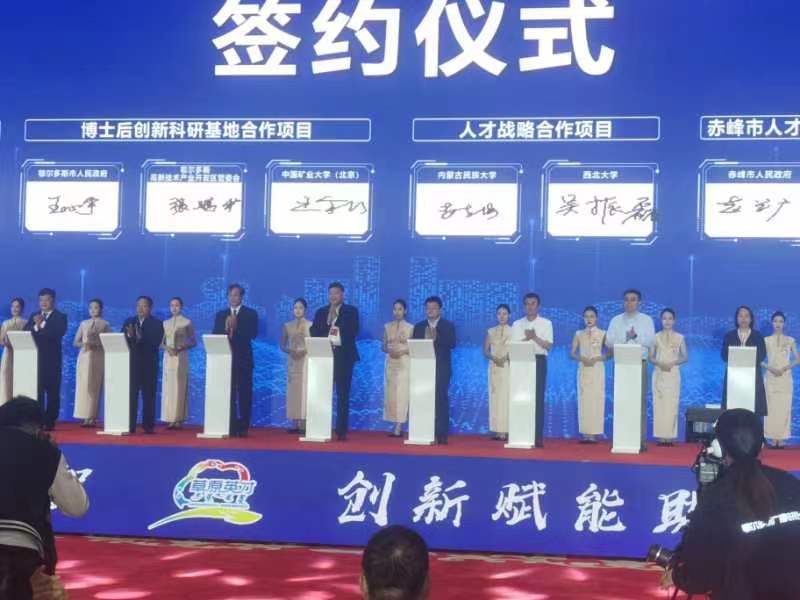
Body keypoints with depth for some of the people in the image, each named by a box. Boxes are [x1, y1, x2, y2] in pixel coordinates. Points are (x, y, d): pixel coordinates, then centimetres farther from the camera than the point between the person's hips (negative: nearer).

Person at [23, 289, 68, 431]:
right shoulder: (34, 316, 16)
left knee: (52, 391, 0)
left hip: (52, 359, -3)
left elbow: (58, 333, -14)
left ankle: (50, 422, 3)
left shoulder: (60, 317, 3)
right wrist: (36, 327, -15)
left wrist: (42, 325, -17)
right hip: (35, 358, 3)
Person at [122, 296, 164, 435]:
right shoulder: (128, 322, 12)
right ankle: (130, 426, 1)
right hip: (132, 363, 2)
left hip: (149, 365, -2)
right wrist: (129, 336, -19)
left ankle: (148, 426, 4)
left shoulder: (157, 324, 2)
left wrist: (141, 338, -25)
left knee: (149, 395, 1)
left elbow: (156, 343, -12)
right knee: (131, 395, -1)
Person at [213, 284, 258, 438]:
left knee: (244, 394, -1)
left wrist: (236, 326, -17)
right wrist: (226, 327, -13)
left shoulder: (251, 313, 4)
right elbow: (215, 336, 4)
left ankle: (243, 428, 4)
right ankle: (231, 428, 4)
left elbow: (253, 334, -9)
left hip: (243, 359, -2)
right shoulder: (220, 315, 13)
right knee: (228, 395, 1)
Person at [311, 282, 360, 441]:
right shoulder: (321, 312, 14)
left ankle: (341, 431, -1)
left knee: (343, 395, -2)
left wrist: (335, 319, -10)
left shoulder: (351, 311, 6)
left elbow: (354, 331, -8)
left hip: (343, 356, -2)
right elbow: (314, 332, 5)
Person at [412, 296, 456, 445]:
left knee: (441, 400, -6)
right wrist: (425, 340, -12)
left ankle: (441, 435, -5)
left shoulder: (448, 326, 6)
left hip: (441, 369, -2)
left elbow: (452, 344, -8)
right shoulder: (419, 326, 14)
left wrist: (436, 338, -18)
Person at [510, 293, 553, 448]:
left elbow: (548, 346, -4)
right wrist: (526, 338, -15)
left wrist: (535, 337, -16)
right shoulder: (517, 324, 9)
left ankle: (538, 437, -3)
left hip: (539, 361, -2)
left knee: (538, 398, -3)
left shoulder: (546, 323, 5)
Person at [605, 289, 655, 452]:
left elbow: (650, 341, -2)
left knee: (640, 401, -5)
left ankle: (641, 440, -5)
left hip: (640, 363, -1)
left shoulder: (646, 320, 8)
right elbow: (609, 342, 2)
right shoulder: (616, 320, 11)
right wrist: (625, 339, -12)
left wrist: (636, 337, -16)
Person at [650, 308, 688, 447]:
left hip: (673, 374, -1)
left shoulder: (679, 337, 4)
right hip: (659, 374, 1)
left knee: (672, 405, -5)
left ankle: (670, 436, -2)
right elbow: (650, 357, 5)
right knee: (659, 404, -3)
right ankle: (661, 436, -1)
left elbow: (685, 357, 5)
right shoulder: (656, 337, 5)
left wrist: (672, 363, -11)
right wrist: (659, 363, -13)